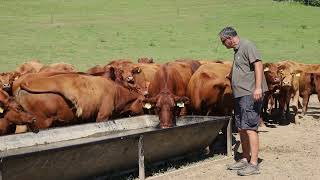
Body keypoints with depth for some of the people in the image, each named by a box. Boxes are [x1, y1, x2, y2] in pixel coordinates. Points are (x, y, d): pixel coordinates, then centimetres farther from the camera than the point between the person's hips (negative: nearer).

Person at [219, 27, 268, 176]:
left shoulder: (247, 46, -8)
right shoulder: (237, 51, 21)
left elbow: (258, 64, -19)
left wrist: (258, 87, -27)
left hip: (250, 94, -10)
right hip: (240, 95, 10)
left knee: (249, 127, -12)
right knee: (241, 128, 14)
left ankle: (254, 164, -12)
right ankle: (245, 159, 25)